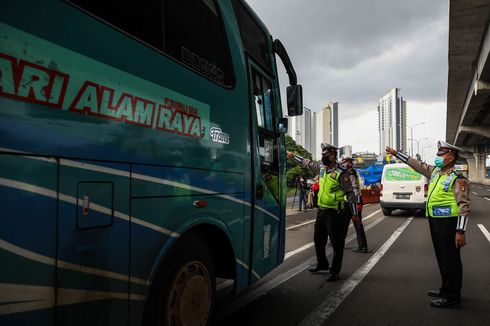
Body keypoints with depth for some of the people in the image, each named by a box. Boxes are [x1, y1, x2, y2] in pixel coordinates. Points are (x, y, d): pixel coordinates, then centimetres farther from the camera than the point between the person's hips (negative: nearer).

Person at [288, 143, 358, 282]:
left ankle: (335, 271, 12)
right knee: (318, 239, 19)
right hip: (321, 211, 8)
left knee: (337, 243, 1)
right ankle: (322, 264, 38)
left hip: (334, 213, -8)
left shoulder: (341, 172, -14)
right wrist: (294, 156, 34)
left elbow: (350, 193, -12)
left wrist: (355, 213, -12)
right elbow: (308, 163, 26)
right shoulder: (321, 167, 7)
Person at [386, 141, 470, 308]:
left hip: (448, 223, -9)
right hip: (434, 221, 9)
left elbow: (464, 206, -17)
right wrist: (396, 153, 24)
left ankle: (452, 297, 7)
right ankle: (446, 289, 30)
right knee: (442, 258, 17)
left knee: (450, 260, -1)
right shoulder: (434, 172, 11)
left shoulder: (458, 179, -13)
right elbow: (415, 164, 23)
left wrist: (461, 231, -22)